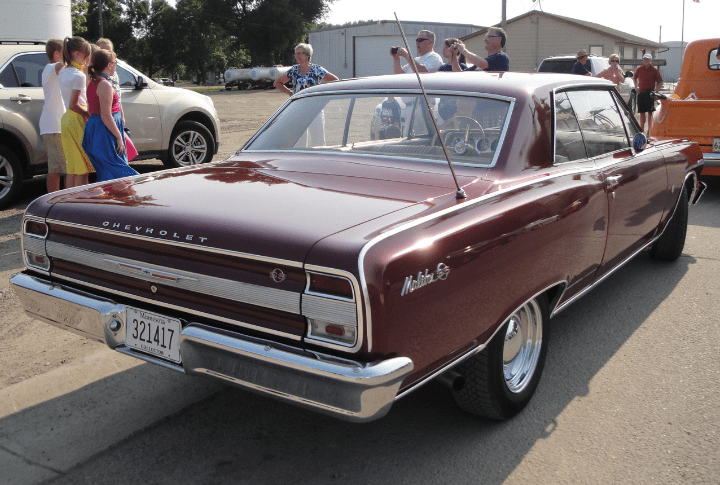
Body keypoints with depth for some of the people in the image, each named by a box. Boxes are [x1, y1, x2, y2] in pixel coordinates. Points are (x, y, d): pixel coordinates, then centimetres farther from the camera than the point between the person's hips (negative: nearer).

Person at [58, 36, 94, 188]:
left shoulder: (62, 72, 12)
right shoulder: (79, 75, -15)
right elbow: (73, 105, -18)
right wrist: (90, 115, -10)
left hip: (66, 119, 9)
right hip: (78, 119, -9)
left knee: (72, 167, 13)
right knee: (83, 167, -4)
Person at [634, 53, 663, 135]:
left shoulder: (654, 70, -1)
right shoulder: (639, 69, 8)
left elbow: (660, 82, 3)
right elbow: (634, 78, 26)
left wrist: (655, 91, -8)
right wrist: (636, 87, 12)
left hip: (650, 93, -4)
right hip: (641, 93, 4)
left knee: (650, 112, -4)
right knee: (641, 112, 8)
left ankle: (649, 130, -2)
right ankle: (641, 130, 14)